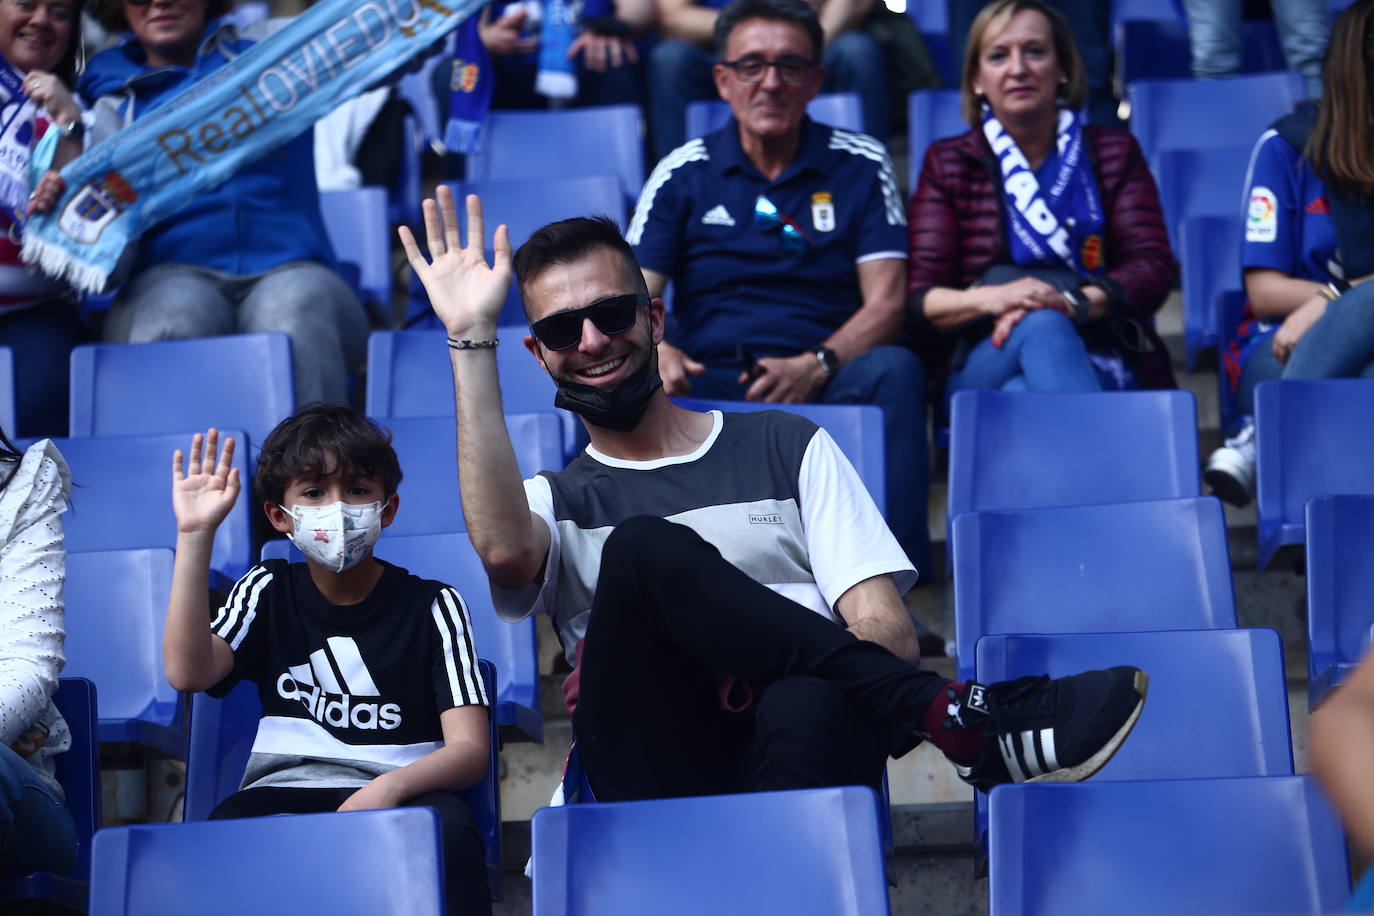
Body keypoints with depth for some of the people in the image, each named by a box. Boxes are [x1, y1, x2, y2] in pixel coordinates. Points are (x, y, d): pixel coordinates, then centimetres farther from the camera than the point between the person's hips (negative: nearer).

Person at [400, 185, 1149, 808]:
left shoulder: (787, 448, 22)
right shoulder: (557, 501, 22)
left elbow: (886, 632, 9)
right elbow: (504, 550, -7)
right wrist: (470, 339, -3)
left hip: (806, 751, 0)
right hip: (658, 789, 0)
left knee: (805, 708, -38)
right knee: (644, 547, -27)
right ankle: (958, 716, -31)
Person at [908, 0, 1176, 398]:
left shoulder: (1113, 153, 18)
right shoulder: (948, 164, 16)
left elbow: (1154, 268, 4)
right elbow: (918, 297, 4)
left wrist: (1070, 302, -16)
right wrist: (990, 298, -19)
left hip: (1098, 359, 0)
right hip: (979, 369, 0)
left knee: (1022, 396, -37)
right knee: (1041, 327, -37)